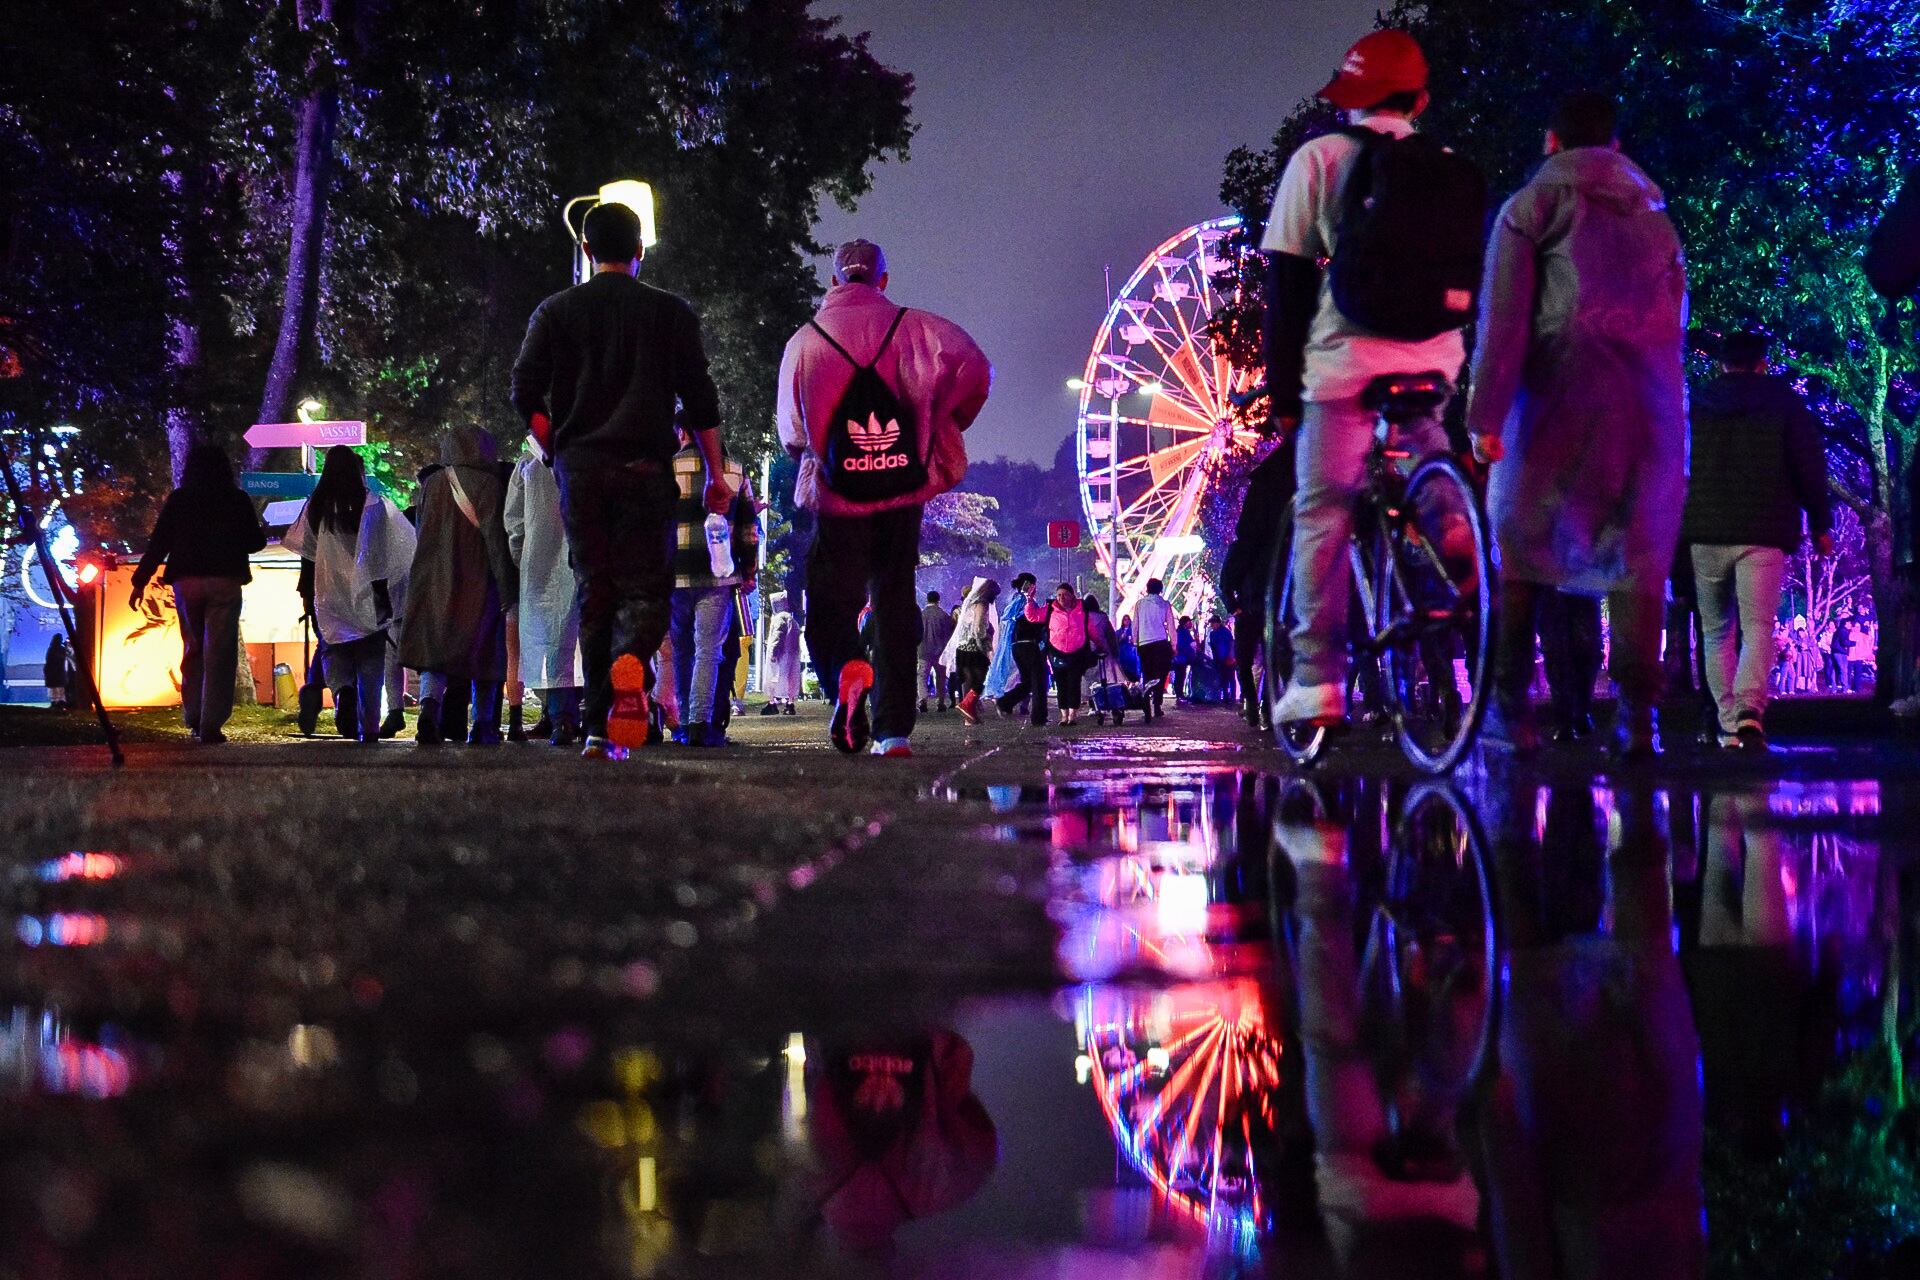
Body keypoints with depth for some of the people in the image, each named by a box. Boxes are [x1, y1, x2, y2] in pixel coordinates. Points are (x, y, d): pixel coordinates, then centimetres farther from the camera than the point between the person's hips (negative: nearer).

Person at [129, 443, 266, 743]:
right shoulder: (237, 500, 3)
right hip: (225, 581, -2)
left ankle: (193, 718, 14)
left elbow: (158, 542, 1)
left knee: (192, 650, 16)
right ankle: (210, 725, -7)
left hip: (186, 582, 2)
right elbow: (255, 541, 8)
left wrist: (140, 581, 4)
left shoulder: (178, 500, 4)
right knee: (219, 654, -1)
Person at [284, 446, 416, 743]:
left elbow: (307, 553, 4)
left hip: (329, 598, 1)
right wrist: (382, 591, -2)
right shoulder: (371, 504, -5)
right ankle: (369, 730, 4)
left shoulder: (316, 505, 3)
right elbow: (379, 556, -7)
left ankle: (343, 693, -22)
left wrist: (307, 594, 10)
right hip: (365, 597, -1)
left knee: (335, 654, 9)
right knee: (370, 663, 6)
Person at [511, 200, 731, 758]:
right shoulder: (670, 311, 7)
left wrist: (557, 452, 13)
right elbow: (700, 400, 4)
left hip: (580, 467, 2)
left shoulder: (557, 310, 9)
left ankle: (599, 730, 5)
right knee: (646, 586, 1)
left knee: (594, 593, 8)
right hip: (645, 467, -2)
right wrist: (715, 475, 9)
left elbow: (526, 392, 0)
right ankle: (632, 661, -33)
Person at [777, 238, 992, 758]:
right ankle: (893, 730, 7)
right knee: (895, 607, 10)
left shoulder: (804, 341, 5)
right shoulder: (911, 327, 2)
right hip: (902, 489, 1)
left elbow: (791, 431, 11)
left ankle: (847, 672, -28)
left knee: (830, 604, 6)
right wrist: (945, 424, 7)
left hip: (837, 497, -1)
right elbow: (974, 368, -9)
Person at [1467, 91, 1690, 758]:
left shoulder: (1531, 206, 4)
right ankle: (1638, 716, -6)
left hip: (1560, 391, -3)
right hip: (1653, 396, 4)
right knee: (1640, 552, 3)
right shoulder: (1653, 208, 20)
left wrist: (1485, 414, -8)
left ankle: (1510, 709, -1)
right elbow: (1677, 309, 17)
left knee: (1519, 536, 5)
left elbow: (1503, 315, -5)